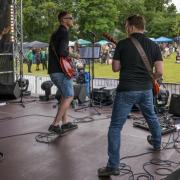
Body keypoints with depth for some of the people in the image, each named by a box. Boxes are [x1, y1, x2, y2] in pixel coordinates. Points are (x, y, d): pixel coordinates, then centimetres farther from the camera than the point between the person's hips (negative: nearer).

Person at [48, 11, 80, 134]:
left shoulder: (56, 33, 18)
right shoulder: (65, 32, -11)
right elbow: (62, 52, -24)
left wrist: (70, 54, 20)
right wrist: (73, 55, -9)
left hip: (53, 70, 10)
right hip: (61, 71, -10)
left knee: (65, 96, 18)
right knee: (69, 97, -3)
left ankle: (65, 123, 21)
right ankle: (55, 125, -5)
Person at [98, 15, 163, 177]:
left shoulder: (122, 44, -5)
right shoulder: (153, 46, 3)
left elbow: (115, 68, 1)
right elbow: (160, 71, -1)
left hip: (127, 90, -4)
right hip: (146, 90, 5)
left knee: (115, 127, 0)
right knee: (152, 117, 31)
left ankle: (113, 166, -3)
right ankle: (157, 143, 53)